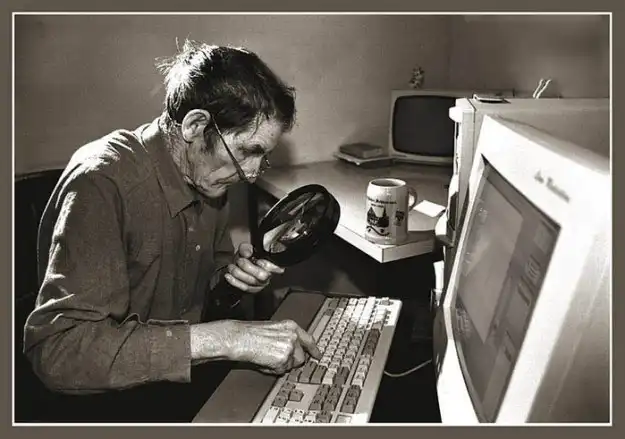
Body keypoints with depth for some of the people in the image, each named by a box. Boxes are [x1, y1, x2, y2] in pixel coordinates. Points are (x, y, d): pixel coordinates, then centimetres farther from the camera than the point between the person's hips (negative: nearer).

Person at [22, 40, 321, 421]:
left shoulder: (208, 172, -2)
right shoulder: (102, 183, -25)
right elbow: (55, 349, -32)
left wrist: (233, 270, -9)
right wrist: (222, 339, -38)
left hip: (189, 372, 6)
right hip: (119, 395, -6)